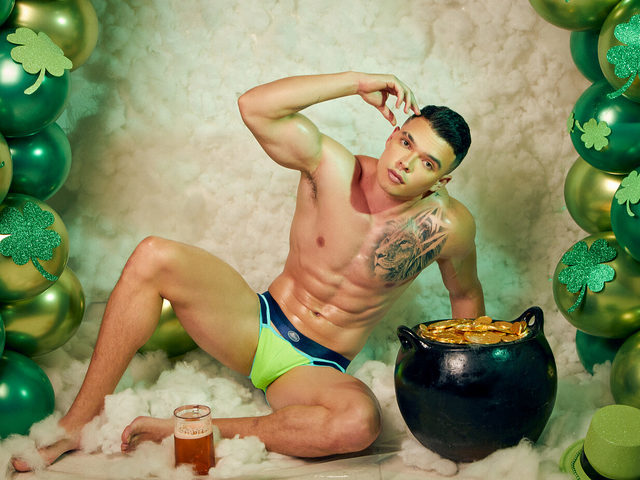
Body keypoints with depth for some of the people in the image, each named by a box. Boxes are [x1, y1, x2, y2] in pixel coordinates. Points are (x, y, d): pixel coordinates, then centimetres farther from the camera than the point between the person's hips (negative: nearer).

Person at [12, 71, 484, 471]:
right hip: (256, 324, 2)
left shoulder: (447, 225, -9)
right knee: (153, 257, -22)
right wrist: (357, 82, -20)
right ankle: (79, 423, -14)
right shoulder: (332, 167, -10)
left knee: (360, 423, -39)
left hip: (316, 371, -1)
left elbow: (467, 295, 9)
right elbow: (255, 106, -22)